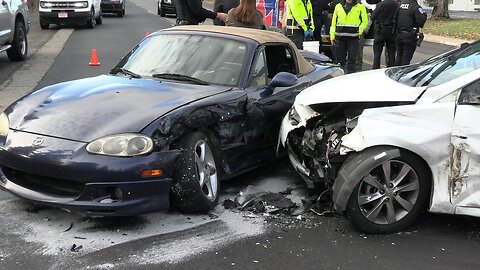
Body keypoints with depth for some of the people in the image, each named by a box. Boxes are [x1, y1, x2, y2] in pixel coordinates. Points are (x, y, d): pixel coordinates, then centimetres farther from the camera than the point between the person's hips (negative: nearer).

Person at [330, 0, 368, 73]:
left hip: (353, 38, -2)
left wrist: (360, 29, -9)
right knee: (340, 58, 7)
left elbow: (365, 21, 8)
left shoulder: (360, 6, 7)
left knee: (352, 59, -3)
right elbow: (334, 21, 14)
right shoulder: (338, 6, 13)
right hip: (340, 37, 2)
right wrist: (332, 36, 7)